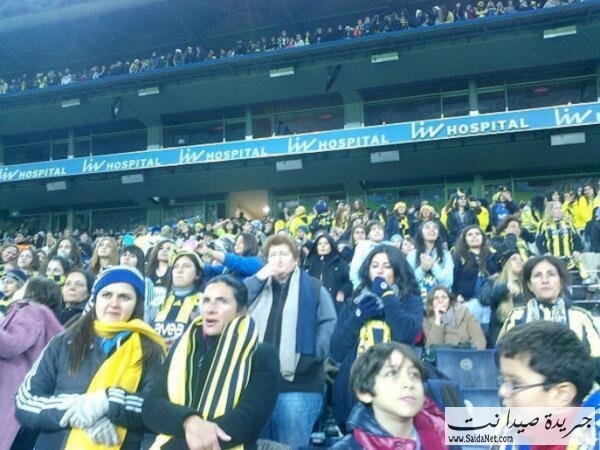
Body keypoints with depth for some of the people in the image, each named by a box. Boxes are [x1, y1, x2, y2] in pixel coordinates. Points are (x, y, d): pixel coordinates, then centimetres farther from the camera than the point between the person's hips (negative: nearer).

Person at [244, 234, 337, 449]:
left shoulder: (313, 288, 7)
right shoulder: (258, 286, 18)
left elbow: (329, 325, -3)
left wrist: (310, 357, -15)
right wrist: (259, 277, -4)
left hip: (299, 387, -4)